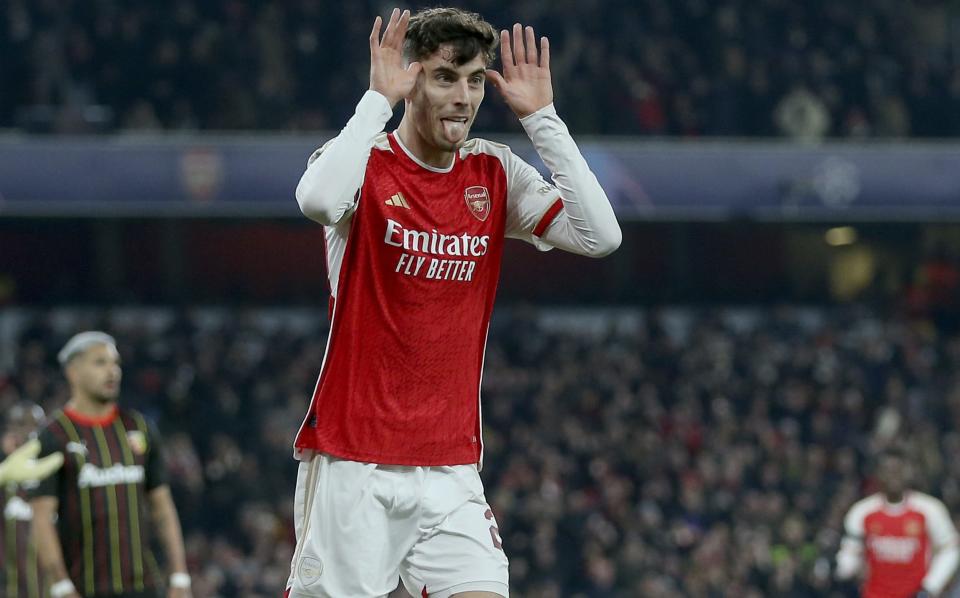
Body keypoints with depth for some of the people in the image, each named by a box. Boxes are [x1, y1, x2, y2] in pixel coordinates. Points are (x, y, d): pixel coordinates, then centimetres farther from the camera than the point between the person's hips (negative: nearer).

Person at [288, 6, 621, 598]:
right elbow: (320, 200, -31)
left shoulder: (495, 173, 6)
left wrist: (541, 118, -6)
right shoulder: (365, 161, -6)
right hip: (352, 460, -3)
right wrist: (378, 99, -22)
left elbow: (600, 235, -6)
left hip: (451, 465, 3)